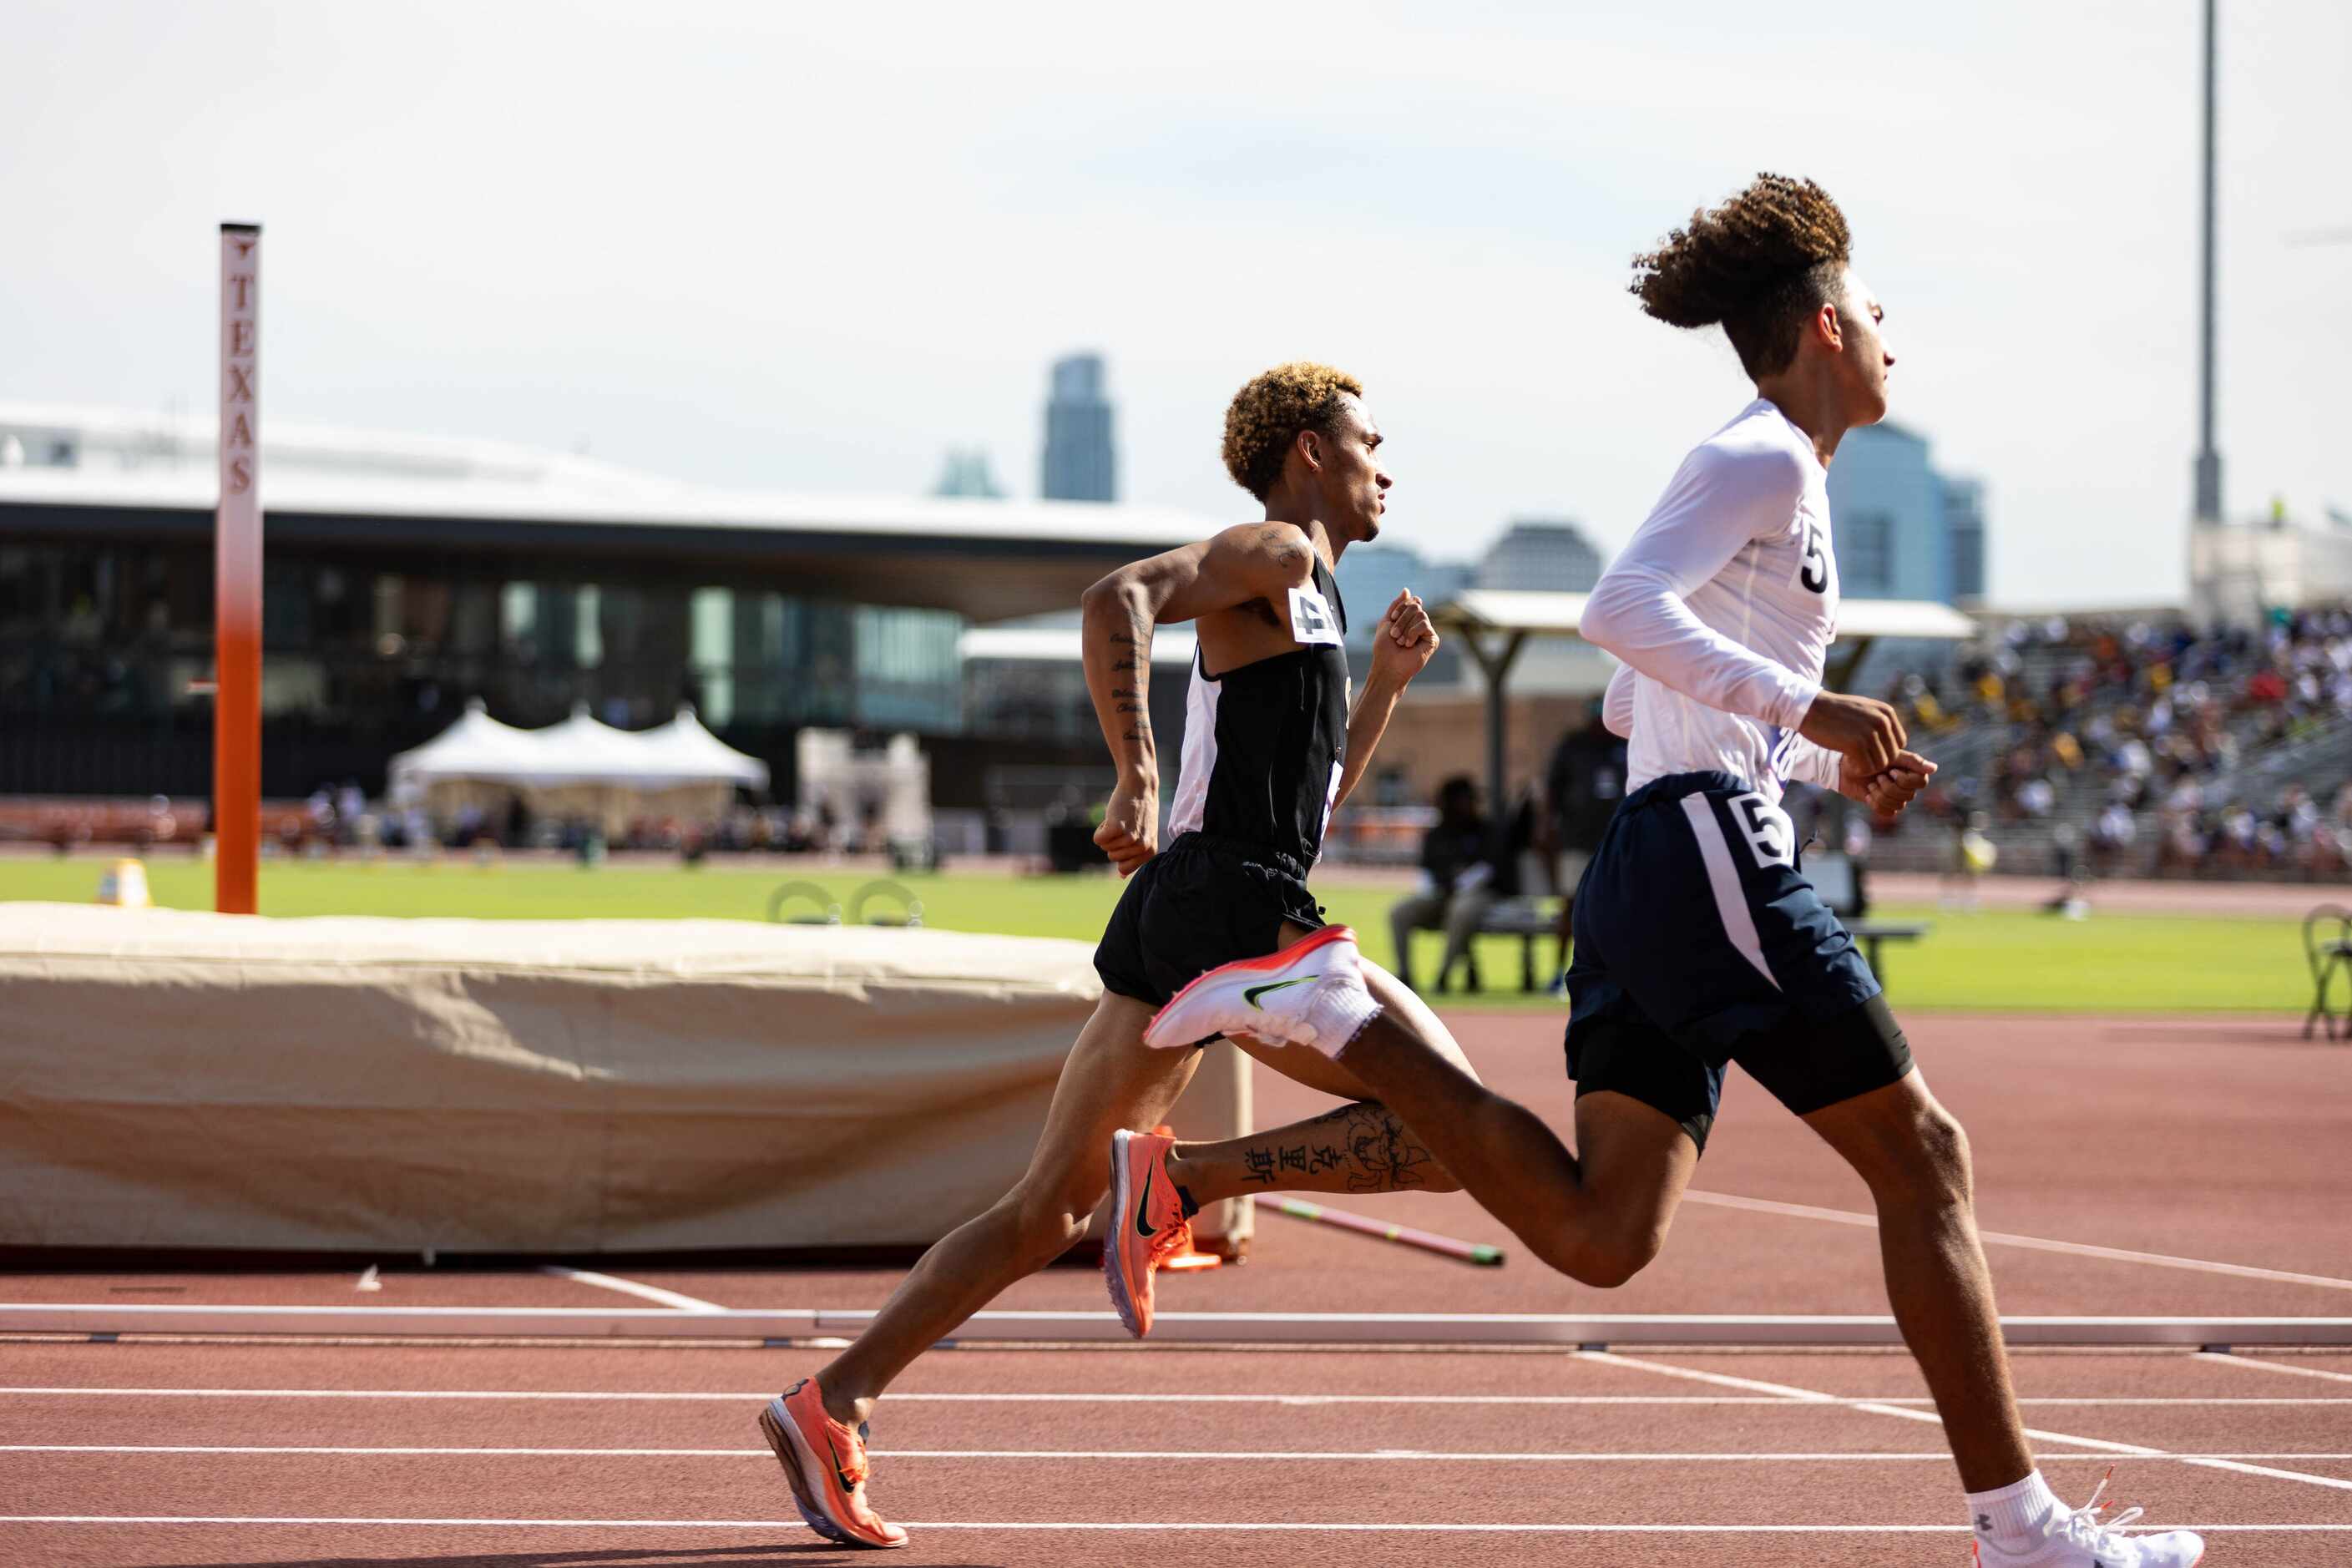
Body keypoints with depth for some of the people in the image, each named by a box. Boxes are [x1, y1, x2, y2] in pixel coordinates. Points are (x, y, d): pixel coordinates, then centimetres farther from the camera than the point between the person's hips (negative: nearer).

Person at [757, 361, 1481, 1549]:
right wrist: (1135, 778, -26)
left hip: (1172, 919, 10)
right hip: (1230, 906, -10)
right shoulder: (1276, 554, -1)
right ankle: (1181, 1180, -16)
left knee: (1047, 1211, 8)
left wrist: (1387, 679, 25)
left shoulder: (1303, 596, 28)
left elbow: (1309, 794, 35)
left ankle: (831, 1404, 5)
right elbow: (1117, 600, -19)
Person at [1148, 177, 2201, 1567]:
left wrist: (1829, 766, 23)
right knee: (1922, 1154, -4)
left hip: (1646, 871, 9)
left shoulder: (1774, 473, 26)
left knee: (1600, 1232, -3)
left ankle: (1334, 1013, -5)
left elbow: (1646, 707, 31)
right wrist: (1807, 709, -24)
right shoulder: (1765, 460, -5)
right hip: (1712, 843, -9)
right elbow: (1622, 609, -20)